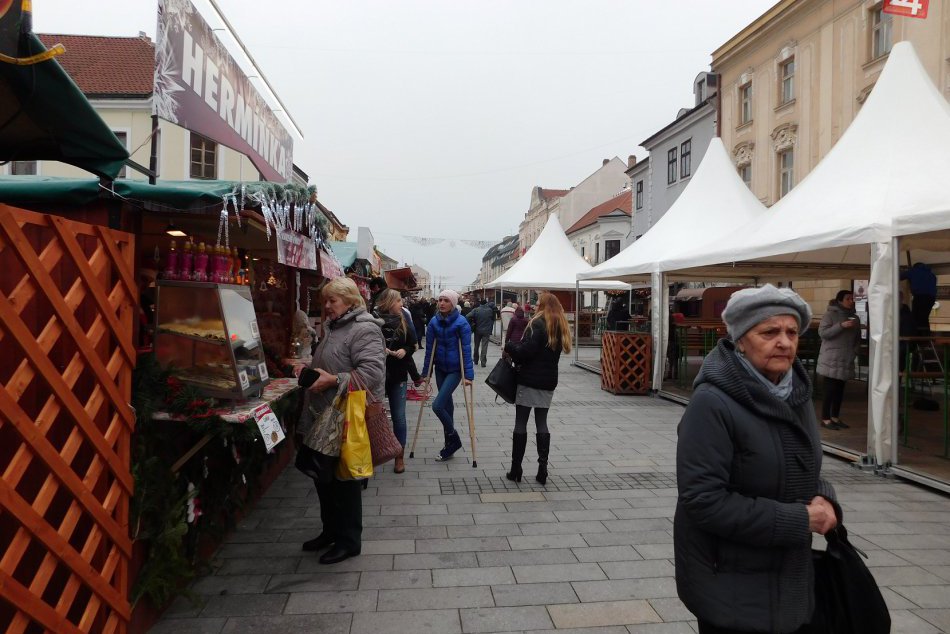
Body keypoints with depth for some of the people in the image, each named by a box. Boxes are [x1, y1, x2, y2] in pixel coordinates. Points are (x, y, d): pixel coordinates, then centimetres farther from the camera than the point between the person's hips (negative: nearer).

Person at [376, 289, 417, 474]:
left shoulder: (403, 322, 4)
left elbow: (412, 345, 13)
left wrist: (405, 350, -7)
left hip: (398, 375, 3)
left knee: (398, 417, 6)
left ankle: (400, 457, 18)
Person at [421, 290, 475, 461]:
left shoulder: (461, 323, -14)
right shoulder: (434, 322, -1)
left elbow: (466, 350, -14)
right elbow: (429, 348, 4)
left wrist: (468, 375, -18)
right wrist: (425, 373, 6)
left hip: (455, 370, -5)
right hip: (440, 369, 5)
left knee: (437, 405, -14)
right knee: (447, 405, 13)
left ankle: (453, 439, 9)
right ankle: (449, 445, 26)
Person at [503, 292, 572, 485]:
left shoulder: (537, 323, -12)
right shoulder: (560, 327, 12)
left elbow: (526, 351, -20)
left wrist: (509, 347, -3)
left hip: (529, 380, -6)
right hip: (548, 382, 7)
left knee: (520, 424, 2)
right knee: (542, 423, 11)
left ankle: (516, 469, 6)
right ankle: (542, 470, 8)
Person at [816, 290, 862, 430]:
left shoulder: (855, 317, 13)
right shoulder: (830, 314, -6)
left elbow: (857, 338, 20)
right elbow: (822, 332, -15)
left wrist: (854, 351, 5)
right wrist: (841, 326, -22)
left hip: (846, 360, 6)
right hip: (831, 359, -6)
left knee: (840, 390, 9)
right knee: (830, 390, -7)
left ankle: (835, 417, 18)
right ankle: (825, 419, -1)